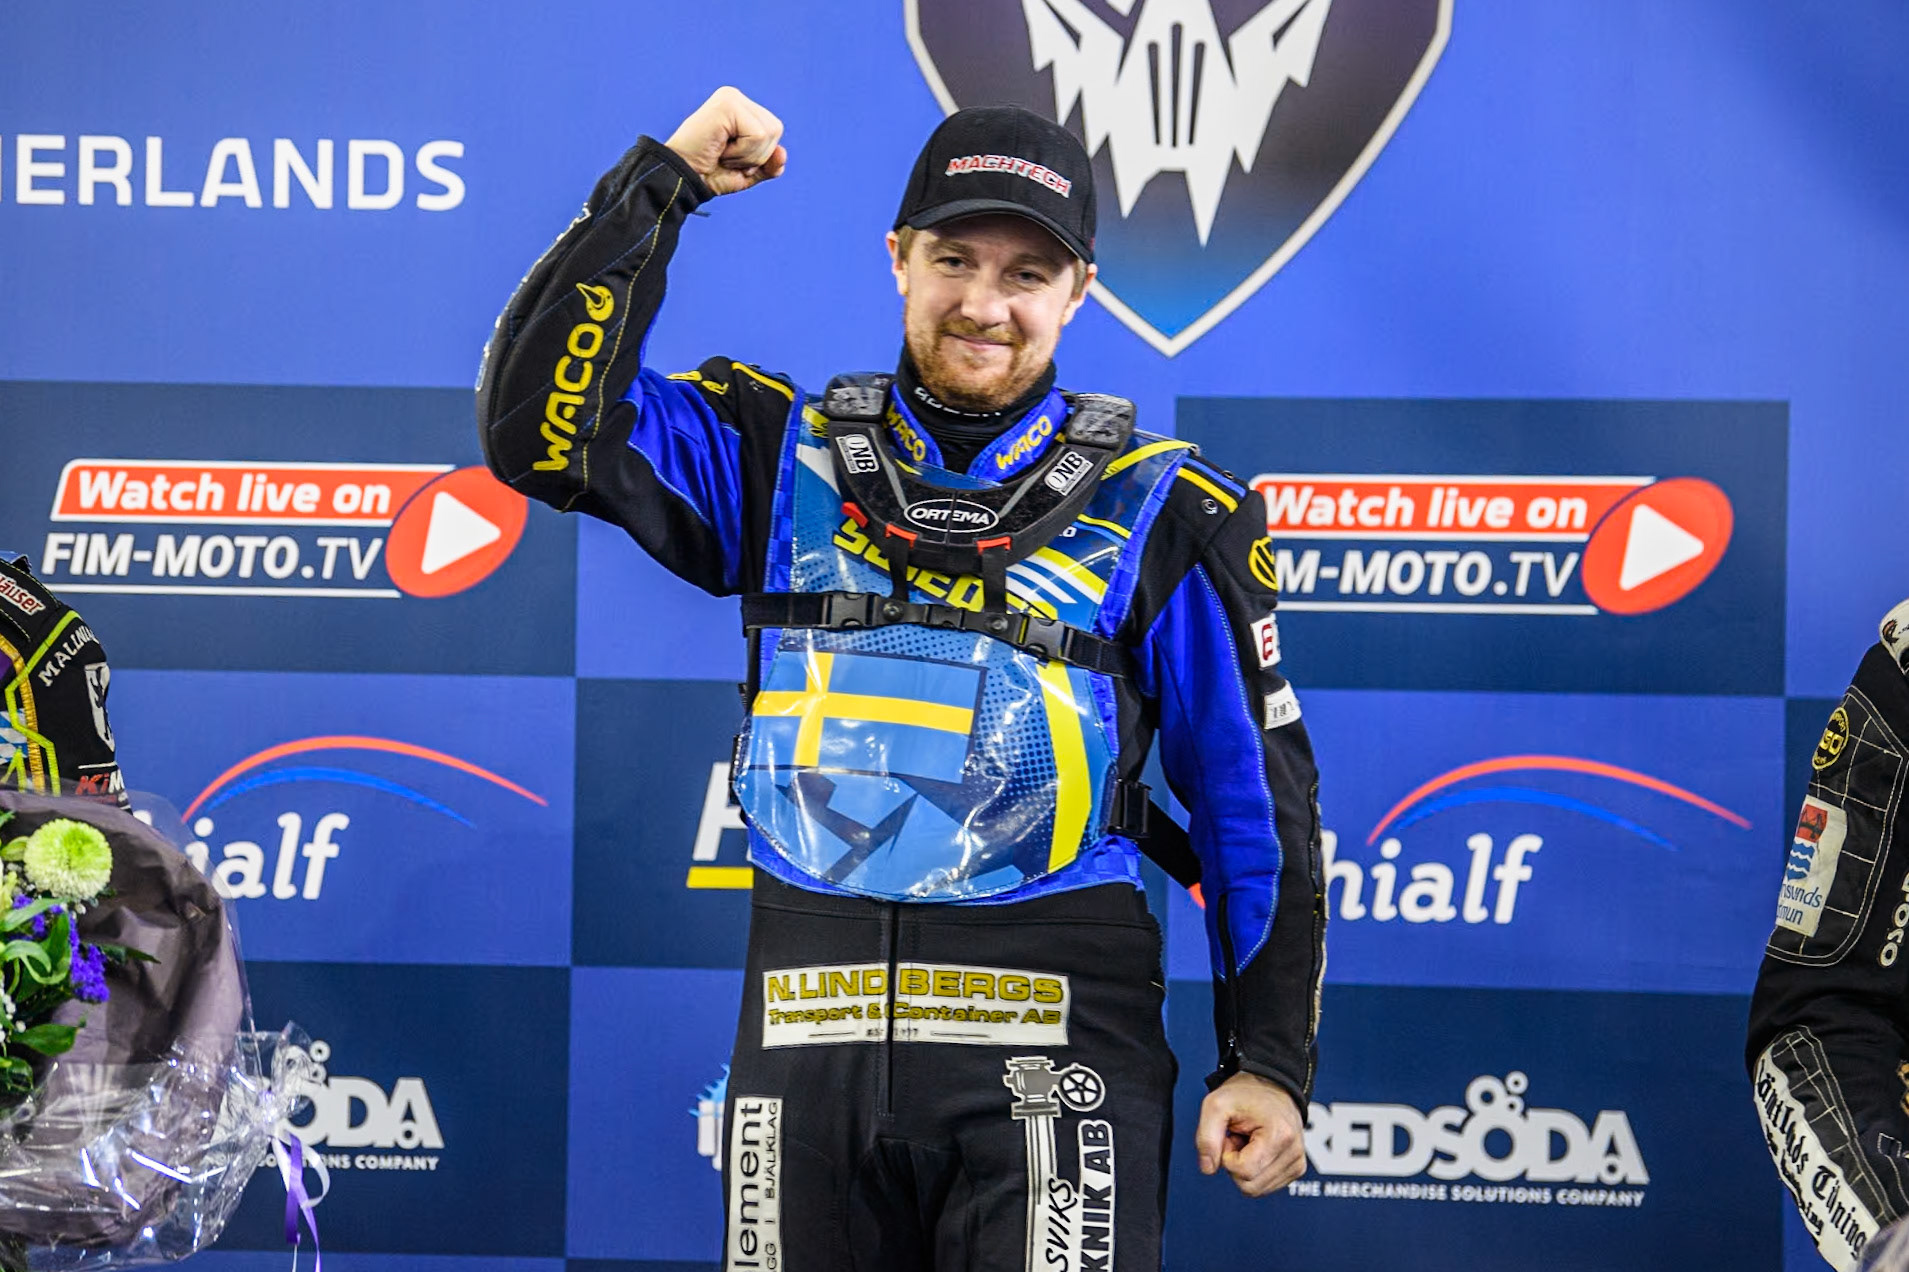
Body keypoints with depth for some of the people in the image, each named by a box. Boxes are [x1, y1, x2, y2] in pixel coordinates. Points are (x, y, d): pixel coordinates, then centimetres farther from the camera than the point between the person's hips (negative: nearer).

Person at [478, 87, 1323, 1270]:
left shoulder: (1160, 511, 6)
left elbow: (1260, 799, 7)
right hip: (809, 1038, 2)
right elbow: (540, 421, -1)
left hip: (1050, 1042, -2)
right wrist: (662, 185, -3)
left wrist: (1272, 1063, 2)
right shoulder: (784, 456, 11)